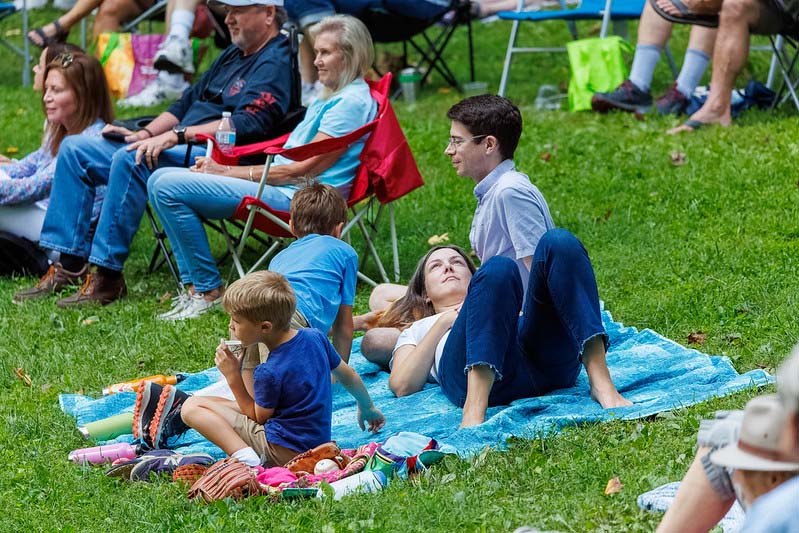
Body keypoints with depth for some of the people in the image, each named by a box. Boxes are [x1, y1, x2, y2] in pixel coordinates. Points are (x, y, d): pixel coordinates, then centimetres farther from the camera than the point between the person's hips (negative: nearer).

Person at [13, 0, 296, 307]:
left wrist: (176, 135, -26)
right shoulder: (233, 55, 23)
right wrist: (145, 134, 10)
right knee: (74, 149, 4)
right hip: (178, 148, 11)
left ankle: (108, 277, -31)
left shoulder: (274, 63, -8)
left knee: (130, 160, -35)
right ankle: (70, 266, -3)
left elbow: (246, 123, -23)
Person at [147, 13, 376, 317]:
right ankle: (195, 284, 0)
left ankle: (208, 290, -10)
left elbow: (302, 169, -15)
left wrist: (229, 172, -10)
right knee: (162, 180, 6)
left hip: (295, 198, -11)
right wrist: (223, 166, 5)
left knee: (168, 188, -17)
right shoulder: (330, 99, 21)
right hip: (281, 187, 11)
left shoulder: (354, 102, -11)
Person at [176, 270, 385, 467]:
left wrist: (233, 376, -6)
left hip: (283, 453, -9)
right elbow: (348, 376, 13)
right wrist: (367, 408, 30)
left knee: (192, 407, -12)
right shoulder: (316, 338, -2)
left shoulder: (269, 373, -23)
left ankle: (245, 457, -28)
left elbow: (258, 418, -8)